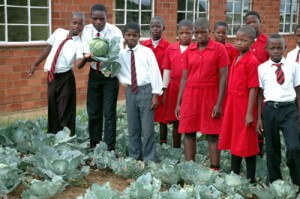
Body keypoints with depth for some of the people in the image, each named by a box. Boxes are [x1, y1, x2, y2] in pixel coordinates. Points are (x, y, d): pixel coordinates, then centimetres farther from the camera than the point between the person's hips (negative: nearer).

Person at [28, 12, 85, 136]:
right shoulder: (59, 32, 0)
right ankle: (53, 136, 28)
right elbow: (48, 48, 10)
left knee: (65, 110, 0)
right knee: (52, 107, 15)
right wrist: (35, 64, 14)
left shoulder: (79, 44, -14)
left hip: (65, 77, -5)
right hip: (52, 75, 5)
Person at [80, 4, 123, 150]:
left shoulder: (115, 32, -18)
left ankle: (109, 149, 4)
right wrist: (91, 56, -34)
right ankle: (94, 145, 25)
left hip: (110, 75, -4)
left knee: (109, 113, -4)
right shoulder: (87, 30, -8)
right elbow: (86, 55, -10)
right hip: (94, 74, 4)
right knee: (93, 111, 11)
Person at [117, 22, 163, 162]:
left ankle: (149, 159, 11)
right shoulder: (121, 54, 6)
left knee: (147, 128, -1)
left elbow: (154, 72, -6)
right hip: (130, 91, 4)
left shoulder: (147, 52, -4)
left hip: (145, 90, -4)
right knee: (133, 128, 12)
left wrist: (155, 94, -10)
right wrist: (124, 81, -8)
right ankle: (134, 157, 25)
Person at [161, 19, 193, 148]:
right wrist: (164, 90, 6)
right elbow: (167, 70, 9)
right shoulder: (171, 49, 7)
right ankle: (176, 148, 23)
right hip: (174, 88, 3)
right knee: (176, 122, 12)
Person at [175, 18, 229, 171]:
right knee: (188, 134, 6)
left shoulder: (219, 49, -3)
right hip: (190, 97, 4)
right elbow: (184, 78, 11)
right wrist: (178, 103, 8)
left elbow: (223, 77, -5)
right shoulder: (189, 51, 9)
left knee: (212, 136, 1)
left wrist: (219, 103, -10)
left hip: (210, 98, -4)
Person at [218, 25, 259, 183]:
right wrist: (229, 105, 13)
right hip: (232, 104, 8)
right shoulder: (236, 59, 11)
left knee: (247, 143, 2)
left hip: (244, 105, -8)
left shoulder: (252, 61, -12)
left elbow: (253, 89, -15)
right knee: (234, 141, 15)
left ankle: (251, 179, 14)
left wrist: (250, 113, -17)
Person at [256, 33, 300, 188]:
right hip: (270, 109, 1)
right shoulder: (262, 68, 3)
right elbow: (260, 94, 5)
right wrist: (259, 118, 4)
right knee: (272, 149, 9)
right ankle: (275, 182, 25)